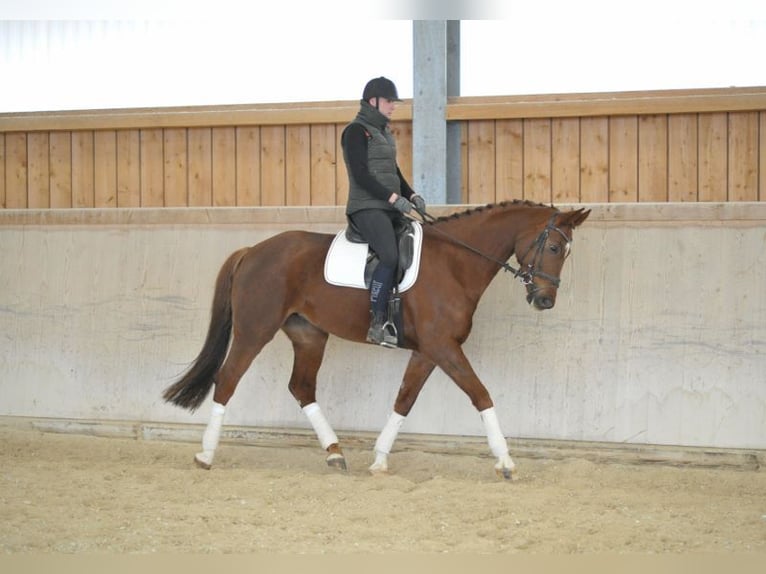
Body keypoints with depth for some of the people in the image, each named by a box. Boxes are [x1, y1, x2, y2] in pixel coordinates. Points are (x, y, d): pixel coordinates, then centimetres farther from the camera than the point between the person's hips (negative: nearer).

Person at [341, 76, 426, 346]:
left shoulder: (383, 131, 21)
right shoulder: (356, 131, -5)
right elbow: (361, 175, -14)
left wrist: (411, 196, 6)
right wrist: (394, 198, -19)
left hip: (390, 209, 9)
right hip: (367, 208, -9)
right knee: (390, 256, -28)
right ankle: (377, 325, -26)